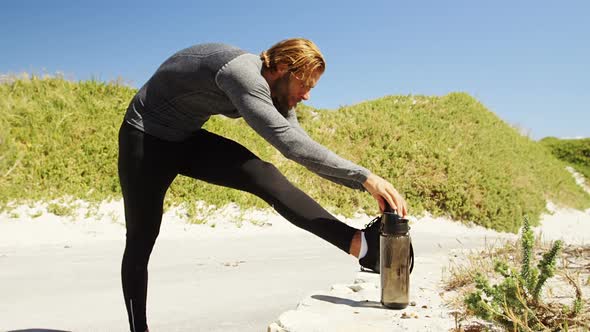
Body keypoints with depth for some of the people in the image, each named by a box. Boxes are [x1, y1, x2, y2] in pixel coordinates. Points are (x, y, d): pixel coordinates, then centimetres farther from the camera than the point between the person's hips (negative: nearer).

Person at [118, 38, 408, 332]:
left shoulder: (275, 92, -5)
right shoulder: (243, 74, -33)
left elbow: (304, 148, -5)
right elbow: (291, 144, -44)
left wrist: (366, 185, -14)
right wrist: (365, 177, -44)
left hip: (187, 138, 6)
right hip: (146, 137, -6)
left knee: (266, 177, -18)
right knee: (141, 239, 1)